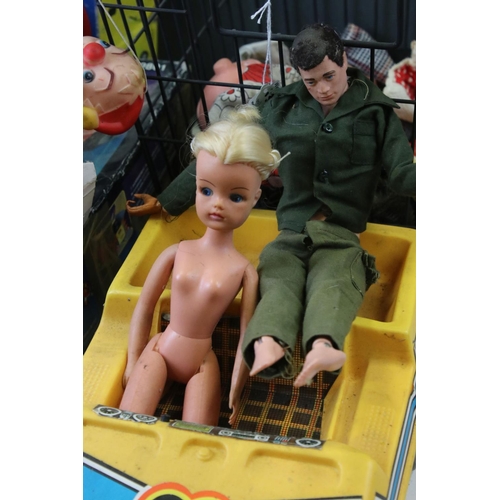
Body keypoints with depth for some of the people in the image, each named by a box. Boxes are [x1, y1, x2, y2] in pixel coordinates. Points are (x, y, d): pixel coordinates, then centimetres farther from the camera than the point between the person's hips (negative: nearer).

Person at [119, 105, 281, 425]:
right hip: (160, 351, 1)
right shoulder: (176, 253, -3)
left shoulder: (244, 270, -9)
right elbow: (144, 307, 5)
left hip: (202, 362, -1)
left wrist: (235, 393, -5)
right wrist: (132, 363, 6)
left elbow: (246, 336, -6)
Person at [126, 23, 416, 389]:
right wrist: (168, 202, 17)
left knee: (332, 284, -36)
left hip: (341, 238, -2)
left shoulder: (375, 112, 11)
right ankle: (268, 346, -61)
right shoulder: (280, 107, 14)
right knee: (279, 280, -32)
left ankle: (321, 347, -65)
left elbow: (402, 174, 2)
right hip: (291, 235, 2)